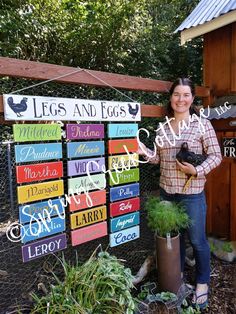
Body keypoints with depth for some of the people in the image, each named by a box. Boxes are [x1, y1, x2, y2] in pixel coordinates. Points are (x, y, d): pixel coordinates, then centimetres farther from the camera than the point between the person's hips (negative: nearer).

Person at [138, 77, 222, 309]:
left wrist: (197, 171, -21)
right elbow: (160, 158, 7)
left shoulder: (202, 124, -7)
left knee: (197, 240, 11)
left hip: (192, 194, -4)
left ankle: (202, 284, 36)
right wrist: (145, 152, -10)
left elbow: (216, 155, -6)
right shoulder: (162, 127, 5)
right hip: (166, 192, 4)